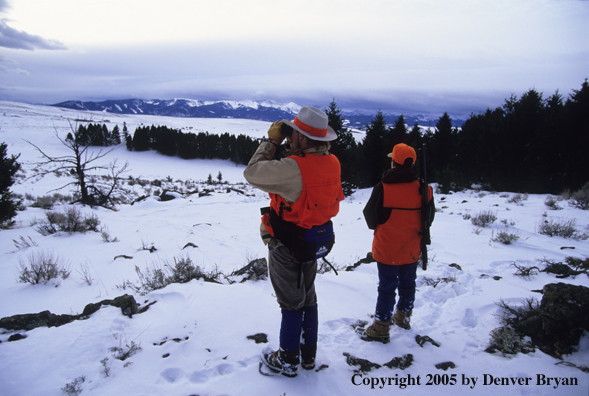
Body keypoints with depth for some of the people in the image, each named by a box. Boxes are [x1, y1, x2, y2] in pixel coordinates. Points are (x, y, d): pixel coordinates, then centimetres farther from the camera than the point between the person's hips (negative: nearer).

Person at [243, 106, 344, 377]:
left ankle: (288, 361, 28)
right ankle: (308, 354, 38)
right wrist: (293, 147, 2)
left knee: (291, 303, 9)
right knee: (308, 297, 21)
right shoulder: (331, 163, -6)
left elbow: (252, 173, -20)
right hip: (317, 241, 7)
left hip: (287, 245, -7)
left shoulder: (293, 168, -31)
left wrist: (271, 141, -11)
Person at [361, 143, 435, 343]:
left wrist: (377, 227, 12)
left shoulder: (382, 188, -21)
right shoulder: (424, 190, -7)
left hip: (387, 249, -4)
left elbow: (370, 217, -9)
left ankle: (381, 328, 13)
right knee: (408, 283, 21)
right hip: (412, 249, 4)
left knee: (387, 287, 4)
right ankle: (403, 317, 39)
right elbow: (429, 219, 5)